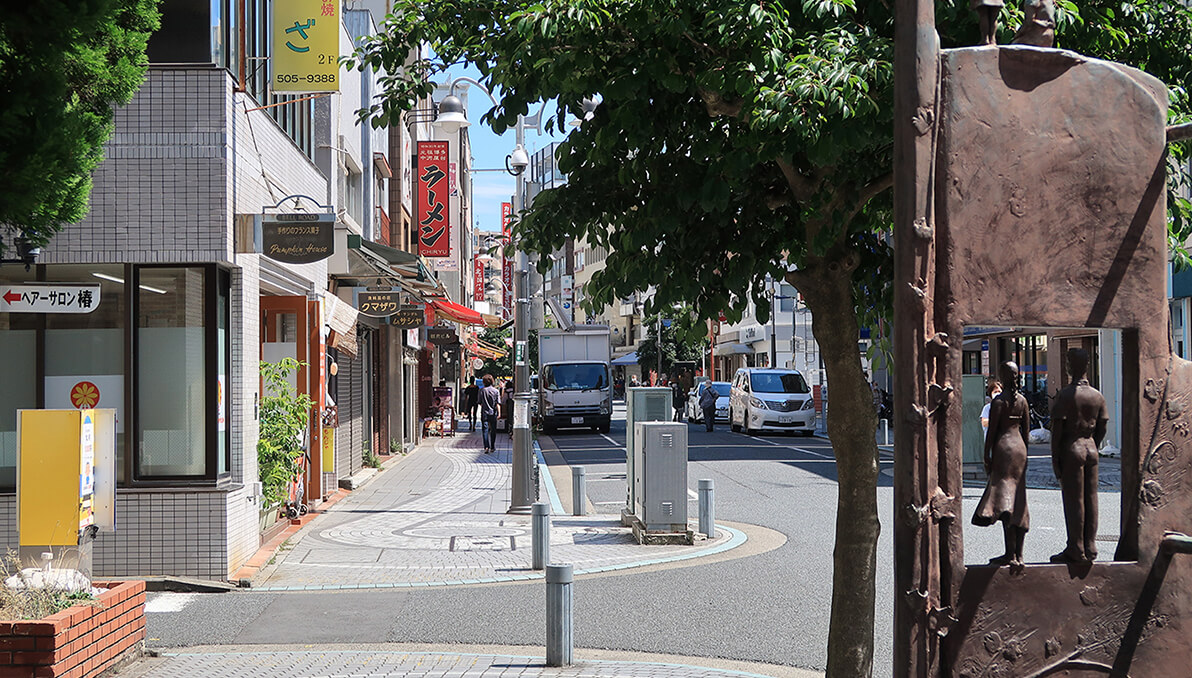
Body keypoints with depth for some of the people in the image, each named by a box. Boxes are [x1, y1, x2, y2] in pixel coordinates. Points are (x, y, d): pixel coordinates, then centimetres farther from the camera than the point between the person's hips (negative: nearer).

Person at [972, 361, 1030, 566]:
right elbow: (1025, 430, 14)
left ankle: (1011, 553, -15)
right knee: (1018, 499, 10)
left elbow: (991, 431, -11)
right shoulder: (1022, 400, 8)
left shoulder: (998, 401, -11)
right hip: (1019, 446, 7)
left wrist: (986, 457, -5)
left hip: (1003, 447, -7)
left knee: (1004, 499, -9)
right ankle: (1019, 553, 14)